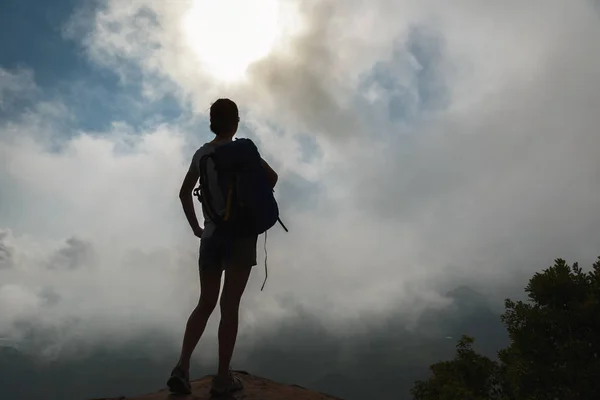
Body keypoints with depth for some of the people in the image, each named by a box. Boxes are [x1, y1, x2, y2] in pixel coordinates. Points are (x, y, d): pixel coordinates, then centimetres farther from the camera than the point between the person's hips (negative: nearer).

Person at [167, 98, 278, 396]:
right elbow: (271, 176, -17)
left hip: (211, 235, 4)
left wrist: (195, 227, 22)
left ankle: (182, 366, -3)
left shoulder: (201, 154, 10)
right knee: (229, 306, 0)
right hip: (240, 234, -4)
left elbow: (184, 193, 18)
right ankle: (222, 378, 5)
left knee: (205, 304, 12)